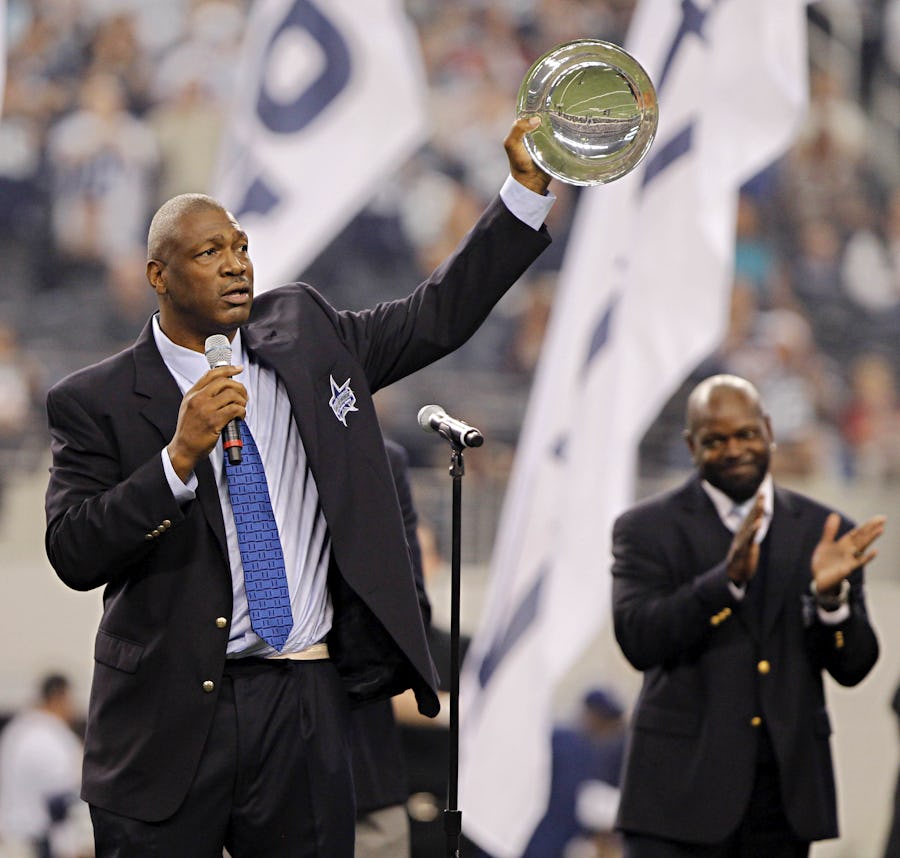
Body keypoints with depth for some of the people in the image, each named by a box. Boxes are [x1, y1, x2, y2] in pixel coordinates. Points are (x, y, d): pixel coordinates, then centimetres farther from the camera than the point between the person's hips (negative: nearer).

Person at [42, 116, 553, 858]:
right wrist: (179, 456, -22)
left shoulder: (302, 336, 10)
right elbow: (73, 554, -12)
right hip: (170, 712, -3)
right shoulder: (97, 402, -3)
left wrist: (530, 188, 5)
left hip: (303, 706, 3)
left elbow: (441, 315, 12)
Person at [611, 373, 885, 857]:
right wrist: (728, 578, -25)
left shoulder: (821, 531, 8)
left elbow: (853, 667, 6)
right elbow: (638, 640, -14)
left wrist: (831, 595, -14)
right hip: (682, 790, -3)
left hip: (786, 792, 3)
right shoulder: (647, 528, 0)